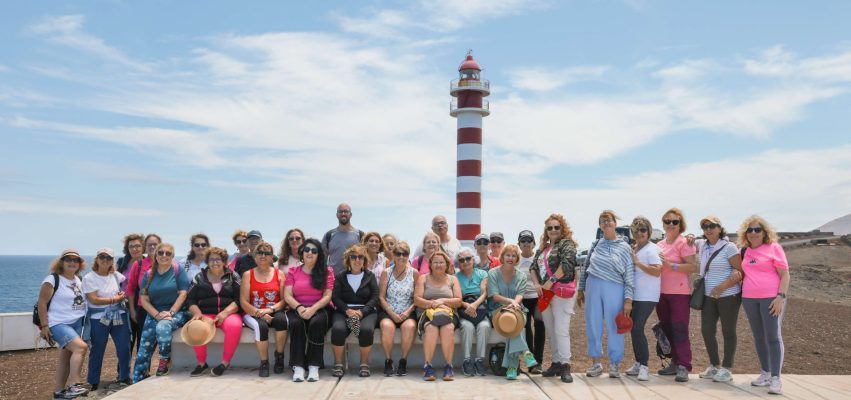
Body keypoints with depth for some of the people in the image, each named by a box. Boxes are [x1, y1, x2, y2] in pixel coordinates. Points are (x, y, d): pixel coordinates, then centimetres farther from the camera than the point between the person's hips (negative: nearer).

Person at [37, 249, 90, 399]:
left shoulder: (79, 280, 11)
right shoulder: (53, 279, -10)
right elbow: (42, 303, -12)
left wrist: (85, 319, 17)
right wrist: (44, 326, -15)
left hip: (77, 323, 7)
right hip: (58, 324, -7)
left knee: (66, 357, 10)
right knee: (81, 347, -24)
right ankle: (74, 385, -20)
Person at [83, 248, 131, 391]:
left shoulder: (116, 275, 6)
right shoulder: (89, 278, -7)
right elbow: (94, 300, -15)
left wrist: (123, 294, 5)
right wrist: (114, 299, -10)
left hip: (119, 315, 4)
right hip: (99, 318, -4)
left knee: (124, 348, 3)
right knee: (97, 351, 4)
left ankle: (124, 378, 18)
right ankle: (93, 383, 17)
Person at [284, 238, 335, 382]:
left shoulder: (327, 271, 8)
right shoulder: (293, 271, 13)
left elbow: (327, 296, -1)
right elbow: (287, 296, 3)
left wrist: (313, 309, -18)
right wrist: (299, 308, -17)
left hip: (319, 309, -1)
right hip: (297, 309, 1)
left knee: (317, 323, -34)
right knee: (296, 323, -32)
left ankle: (314, 367, -29)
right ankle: (298, 367, -30)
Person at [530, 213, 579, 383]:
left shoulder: (566, 244, -3)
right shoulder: (542, 248, 19)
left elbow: (566, 263, -18)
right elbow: (533, 267, 18)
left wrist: (551, 281, -16)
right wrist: (536, 284, 0)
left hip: (561, 292, -7)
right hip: (544, 294, 7)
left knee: (561, 330, -11)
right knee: (551, 331, 10)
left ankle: (565, 366, -6)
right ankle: (556, 363, 17)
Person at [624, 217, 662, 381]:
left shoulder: (652, 249, -10)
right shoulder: (634, 250, 15)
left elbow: (656, 271, -20)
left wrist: (637, 262, -20)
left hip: (647, 297, -8)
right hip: (634, 296, 8)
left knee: (637, 329, -14)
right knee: (633, 330, 11)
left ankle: (644, 366, -5)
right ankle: (638, 363, 23)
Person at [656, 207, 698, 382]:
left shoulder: (684, 243, -7)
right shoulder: (660, 245, 14)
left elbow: (693, 267, -17)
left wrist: (671, 265, -20)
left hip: (679, 292, -7)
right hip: (662, 292, 7)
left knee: (679, 329, -9)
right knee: (667, 328, 11)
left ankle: (683, 366, -7)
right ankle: (675, 362, 21)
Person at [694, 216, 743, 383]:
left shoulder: (729, 247, -10)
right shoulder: (702, 245, 7)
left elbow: (741, 272, -14)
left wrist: (723, 286, -23)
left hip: (728, 296, -6)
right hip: (708, 296, 6)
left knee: (728, 332, 4)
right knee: (706, 331, 7)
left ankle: (727, 369, 14)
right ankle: (714, 366, 22)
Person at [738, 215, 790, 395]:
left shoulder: (773, 247, -2)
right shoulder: (745, 251, 11)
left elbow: (785, 274, -6)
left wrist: (780, 297, -14)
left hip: (771, 298, -5)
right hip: (749, 299, 5)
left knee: (773, 337, -6)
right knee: (759, 337, 10)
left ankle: (776, 378, -5)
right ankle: (765, 374, 19)